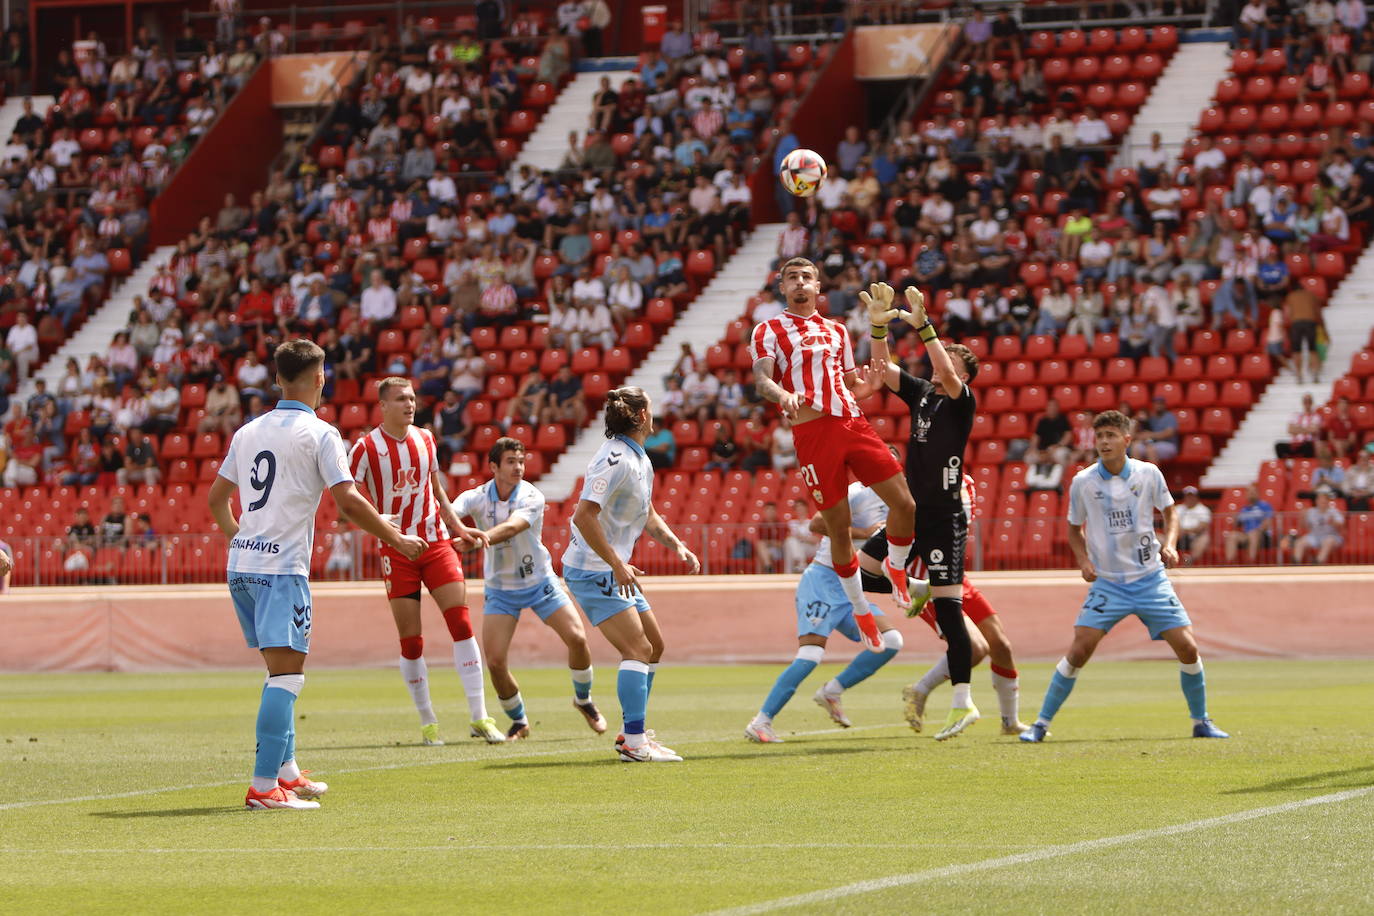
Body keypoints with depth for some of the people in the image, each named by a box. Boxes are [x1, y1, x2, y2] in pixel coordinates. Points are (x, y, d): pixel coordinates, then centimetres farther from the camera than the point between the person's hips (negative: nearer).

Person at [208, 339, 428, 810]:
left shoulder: (248, 432, 14)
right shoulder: (318, 433, -6)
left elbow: (217, 496, 21)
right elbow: (348, 502, -12)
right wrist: (396, 539, 0)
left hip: (241, 564, 8)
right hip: (282, 567, -8)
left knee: (279, 669, 19)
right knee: (287, 673, -9)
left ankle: (287, 772, 24)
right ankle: (263, 786, -17)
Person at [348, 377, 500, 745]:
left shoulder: (425, 438, 9)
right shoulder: (366, 448, -6)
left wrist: (459, 528, 14)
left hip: (436, 543, 3)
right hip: (397, 551, -3)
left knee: (461, 622, -9)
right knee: (410, 639, -1)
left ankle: (479, 716, -7)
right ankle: (427, 722, 11)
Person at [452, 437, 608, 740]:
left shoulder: (532, 497, -18)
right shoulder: (476, 497, -12)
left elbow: (512, 527, -37)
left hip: (539, 582, 0)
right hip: (499, 588, 1)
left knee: (577, 638, -10)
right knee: (495, 661, -11)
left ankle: (583, 700, 18)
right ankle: (518, 721, 13)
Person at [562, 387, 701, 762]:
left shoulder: (640, 459, 12)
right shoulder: (615, 459, -20)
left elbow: (648, 517, 25)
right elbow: (584, 515, -27)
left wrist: (676, 545, 8)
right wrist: (617, 565, -25)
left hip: (616, 570, 10)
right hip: (591, 570, -10)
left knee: (654, 645, 15)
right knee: (638, 649, -16)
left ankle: (631, 734, 21)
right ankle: (635, 743, -18)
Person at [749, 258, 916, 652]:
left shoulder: (836, 330, 23)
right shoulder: (769, 331, 7)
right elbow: (761, 379, -8)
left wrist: (867, 386, 3)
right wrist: (782, 393, -31)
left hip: (853, 423, 4)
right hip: (813, 431, -4)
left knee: (905, 504, -5)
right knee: (839, 526, -2)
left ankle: (896, 566, 24)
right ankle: (860, 610, 14)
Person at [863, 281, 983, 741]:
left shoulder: (963, 401, -5)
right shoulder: (921, 393, 14)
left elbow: (946, 372, -24)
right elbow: (884, 368, 7)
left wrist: (923, 325, -29)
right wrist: (879, 325, -7)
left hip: (944, 516, -7)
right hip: (912, 511, 7)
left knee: (948, 608, -10)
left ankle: (963, 703, -10)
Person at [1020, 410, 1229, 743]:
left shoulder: (1148, 474, -4)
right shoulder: (1083, 482, -5)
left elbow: (1169, 512, 12)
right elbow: (1075, 529, 10)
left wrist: (1170, 544, -7)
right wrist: (1084, 560, -7)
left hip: (1151, 578, 1)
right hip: (1107, 582, -1)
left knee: (1188, 649, -6)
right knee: (1079, 651, -13)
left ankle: (1201, 722, 14)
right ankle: (1041, 724, -2)